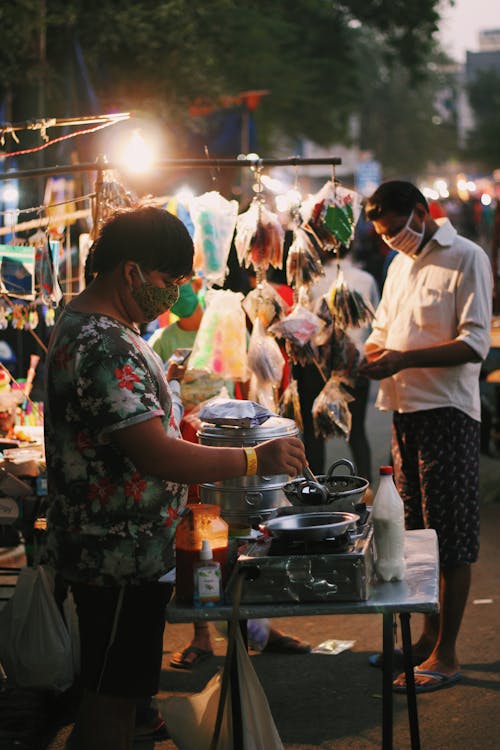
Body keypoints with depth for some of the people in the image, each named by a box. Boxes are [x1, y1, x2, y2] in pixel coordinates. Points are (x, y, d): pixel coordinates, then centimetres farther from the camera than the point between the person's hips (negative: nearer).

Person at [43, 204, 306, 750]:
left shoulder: (86, 325, 11)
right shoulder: (103, 348, -24)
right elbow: (156, 455, -29)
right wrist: (256, 459, -23)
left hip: (119, 551, 10)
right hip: (121, 558, -10)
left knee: (117, 691, 18)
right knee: (110, 700, 0)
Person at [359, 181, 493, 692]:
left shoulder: (466, 258, -9)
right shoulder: (400, 264, 16)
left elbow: (475, 344, -16)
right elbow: (382, 331, 23)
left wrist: (403, 359, -22)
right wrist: (370, 354, 0)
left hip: (447, 412, -8)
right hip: (404, 410, 8)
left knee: (451, 537, -3)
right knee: (418, 532, 14)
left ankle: (446, 655, 3)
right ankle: (429, 635, 25)